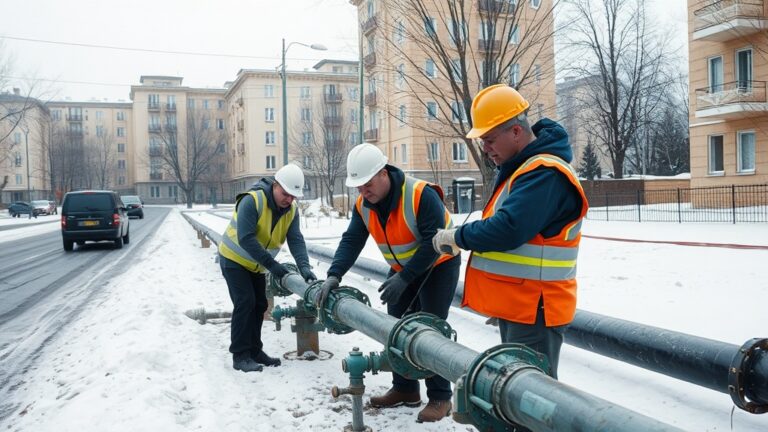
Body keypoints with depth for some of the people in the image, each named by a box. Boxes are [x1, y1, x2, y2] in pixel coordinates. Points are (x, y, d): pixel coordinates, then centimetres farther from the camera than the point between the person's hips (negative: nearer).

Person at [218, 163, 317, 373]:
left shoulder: (292, 210, -10)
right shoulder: (252, 201, -30)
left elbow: (296, 240, -17)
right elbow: (246, 239, -33)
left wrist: (304, 267, -34)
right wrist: (272, 265, -34)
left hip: (256, 265, 7)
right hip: (234, 259, -7)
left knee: (259, 304, 9)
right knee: (245, 303, -14)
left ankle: (254, 350, 21)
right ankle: (240, 355, -5)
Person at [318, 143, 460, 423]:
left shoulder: (421, 195, -31)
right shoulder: (363, 205, -8)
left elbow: (434, 242, -31)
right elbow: (351, 241, -9)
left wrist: (404, 278, -31)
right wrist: (334, 274, -24)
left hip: (438, 265, -7)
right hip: (403, 269, 7)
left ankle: (440, 397, 1)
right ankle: (405, 389, 20)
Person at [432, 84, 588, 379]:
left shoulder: (545, 174, -20)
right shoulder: (518, 169, 14)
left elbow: (508, 230, -29)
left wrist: (455, 237, -14)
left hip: (534, 310, -11)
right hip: (515, 305, 11)